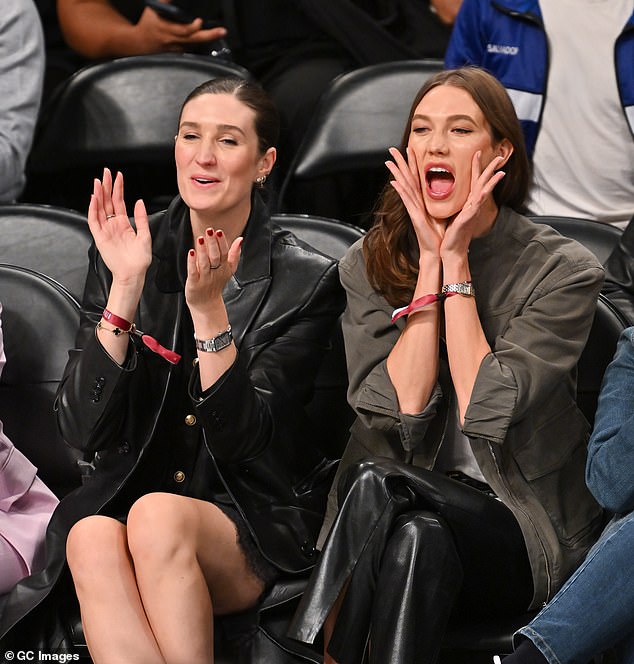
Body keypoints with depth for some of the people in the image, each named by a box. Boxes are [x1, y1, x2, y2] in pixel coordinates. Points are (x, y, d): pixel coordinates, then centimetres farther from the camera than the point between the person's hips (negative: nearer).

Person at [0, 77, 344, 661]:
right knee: (92, 538, -34)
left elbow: (242, 440, -10)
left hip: (258, 527, -2)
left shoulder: (307, 281, -3)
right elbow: (82, 429, -5)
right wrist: (126, 286, -14)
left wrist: (208, 310, -21)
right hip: (125, 497, 2)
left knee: (157, 515, -35)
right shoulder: (125, 253, 4)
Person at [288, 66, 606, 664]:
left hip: (525, 536, -2)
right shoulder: (370, 262, 5)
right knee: (417, 537, -36)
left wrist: (456, 263, -12)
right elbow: (401, 405, -9)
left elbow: (484, 411, -15)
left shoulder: (563, 271, -4)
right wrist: (429, 261, -10)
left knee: (377, 485, -33)